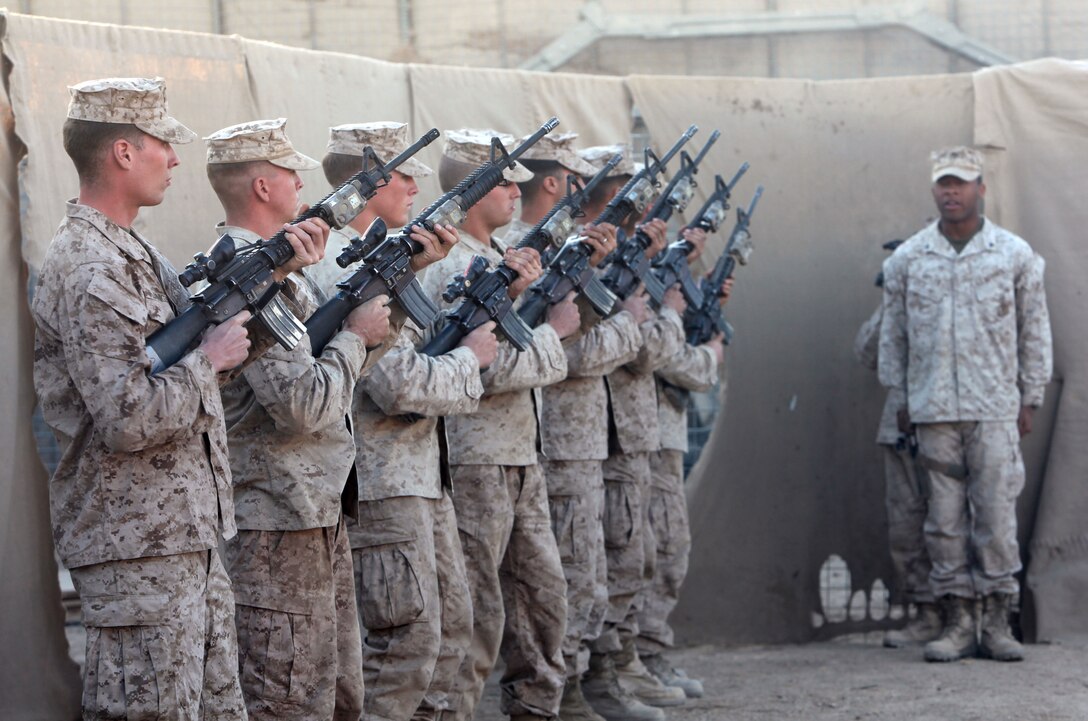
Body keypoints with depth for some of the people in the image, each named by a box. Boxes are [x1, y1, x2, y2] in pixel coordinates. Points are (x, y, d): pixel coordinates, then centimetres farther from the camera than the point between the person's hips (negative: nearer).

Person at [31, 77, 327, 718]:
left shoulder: (135, 252, 14)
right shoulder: (89, 270, -18)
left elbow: (211, 340, 20)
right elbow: (130, 418, -26)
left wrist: (280, 274, 11)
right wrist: (209, 359, -13)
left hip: (189, 534, 10)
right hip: (138, 546, -10)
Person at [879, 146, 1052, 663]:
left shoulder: (1015, 255, 4)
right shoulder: (907, 259, 7)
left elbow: (1034, 330, 8)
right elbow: (893, 334, 12)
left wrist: (1029, 399, 5)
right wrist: (900, 398, 9)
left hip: (995, 407, -1)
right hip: (933, 409, 1)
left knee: (996, 513, -4)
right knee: (945, 518, 2)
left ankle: (997, 623, 3)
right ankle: (957, 623, 7)